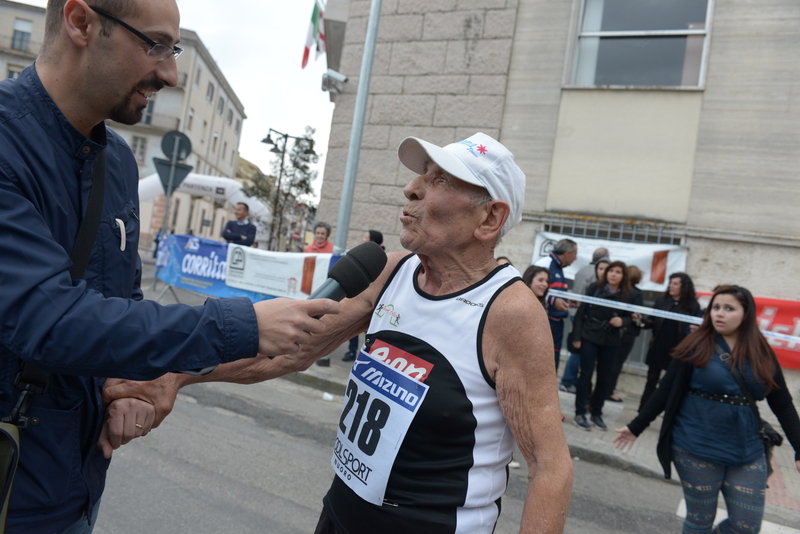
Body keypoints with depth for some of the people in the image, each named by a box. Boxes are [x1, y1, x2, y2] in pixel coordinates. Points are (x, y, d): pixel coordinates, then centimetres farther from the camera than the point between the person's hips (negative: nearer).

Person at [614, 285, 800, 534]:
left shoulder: (762, 354, 1)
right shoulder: (696, 346, -8)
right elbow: (667, 391, -4)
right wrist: (636, 427, -2)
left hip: (747, 452, 3)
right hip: (697, 448, -3)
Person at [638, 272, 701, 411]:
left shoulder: (693, 306, -4)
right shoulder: (661, 300, 3)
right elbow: (653, 322, 4)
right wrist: (643, 321, -16)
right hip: (658, 348, 2)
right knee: (651, 381, 8)